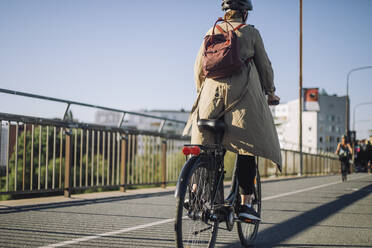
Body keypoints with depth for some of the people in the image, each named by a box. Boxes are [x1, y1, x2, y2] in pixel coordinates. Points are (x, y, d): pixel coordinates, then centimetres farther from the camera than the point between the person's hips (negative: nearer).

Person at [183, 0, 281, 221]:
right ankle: (246, 203, -6)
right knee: (246, 147, -2)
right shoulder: (251, 32, 9)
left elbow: (199, 68, 16)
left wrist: (202, 92, 28)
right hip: (242, 92, -3)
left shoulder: (212, 32, 17)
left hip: (212, 90, 3)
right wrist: (270, 93, 24)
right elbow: (264, 66, 12)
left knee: (207, 145, 11)